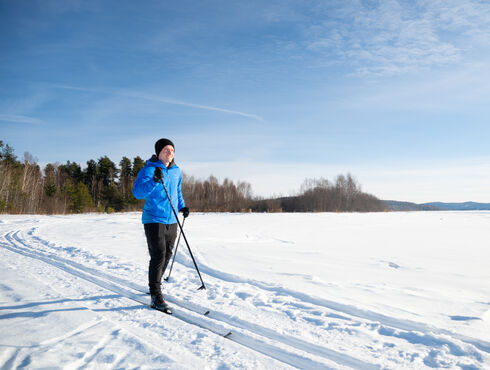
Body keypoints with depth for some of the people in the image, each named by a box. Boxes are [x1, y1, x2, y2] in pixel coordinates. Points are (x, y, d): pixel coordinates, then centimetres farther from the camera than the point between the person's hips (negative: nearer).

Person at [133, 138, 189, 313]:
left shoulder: (176, 171, 10)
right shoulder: (149, 170, -10)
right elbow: (137, 192, -22)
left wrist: (182, 206, 14)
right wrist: (154, 181, -35)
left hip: (171, 221, 7)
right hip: (154, 220, -7)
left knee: (167, 255, 14)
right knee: (158, 256, -11)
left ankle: (155, 284, 35)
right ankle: (156, 297, -3)